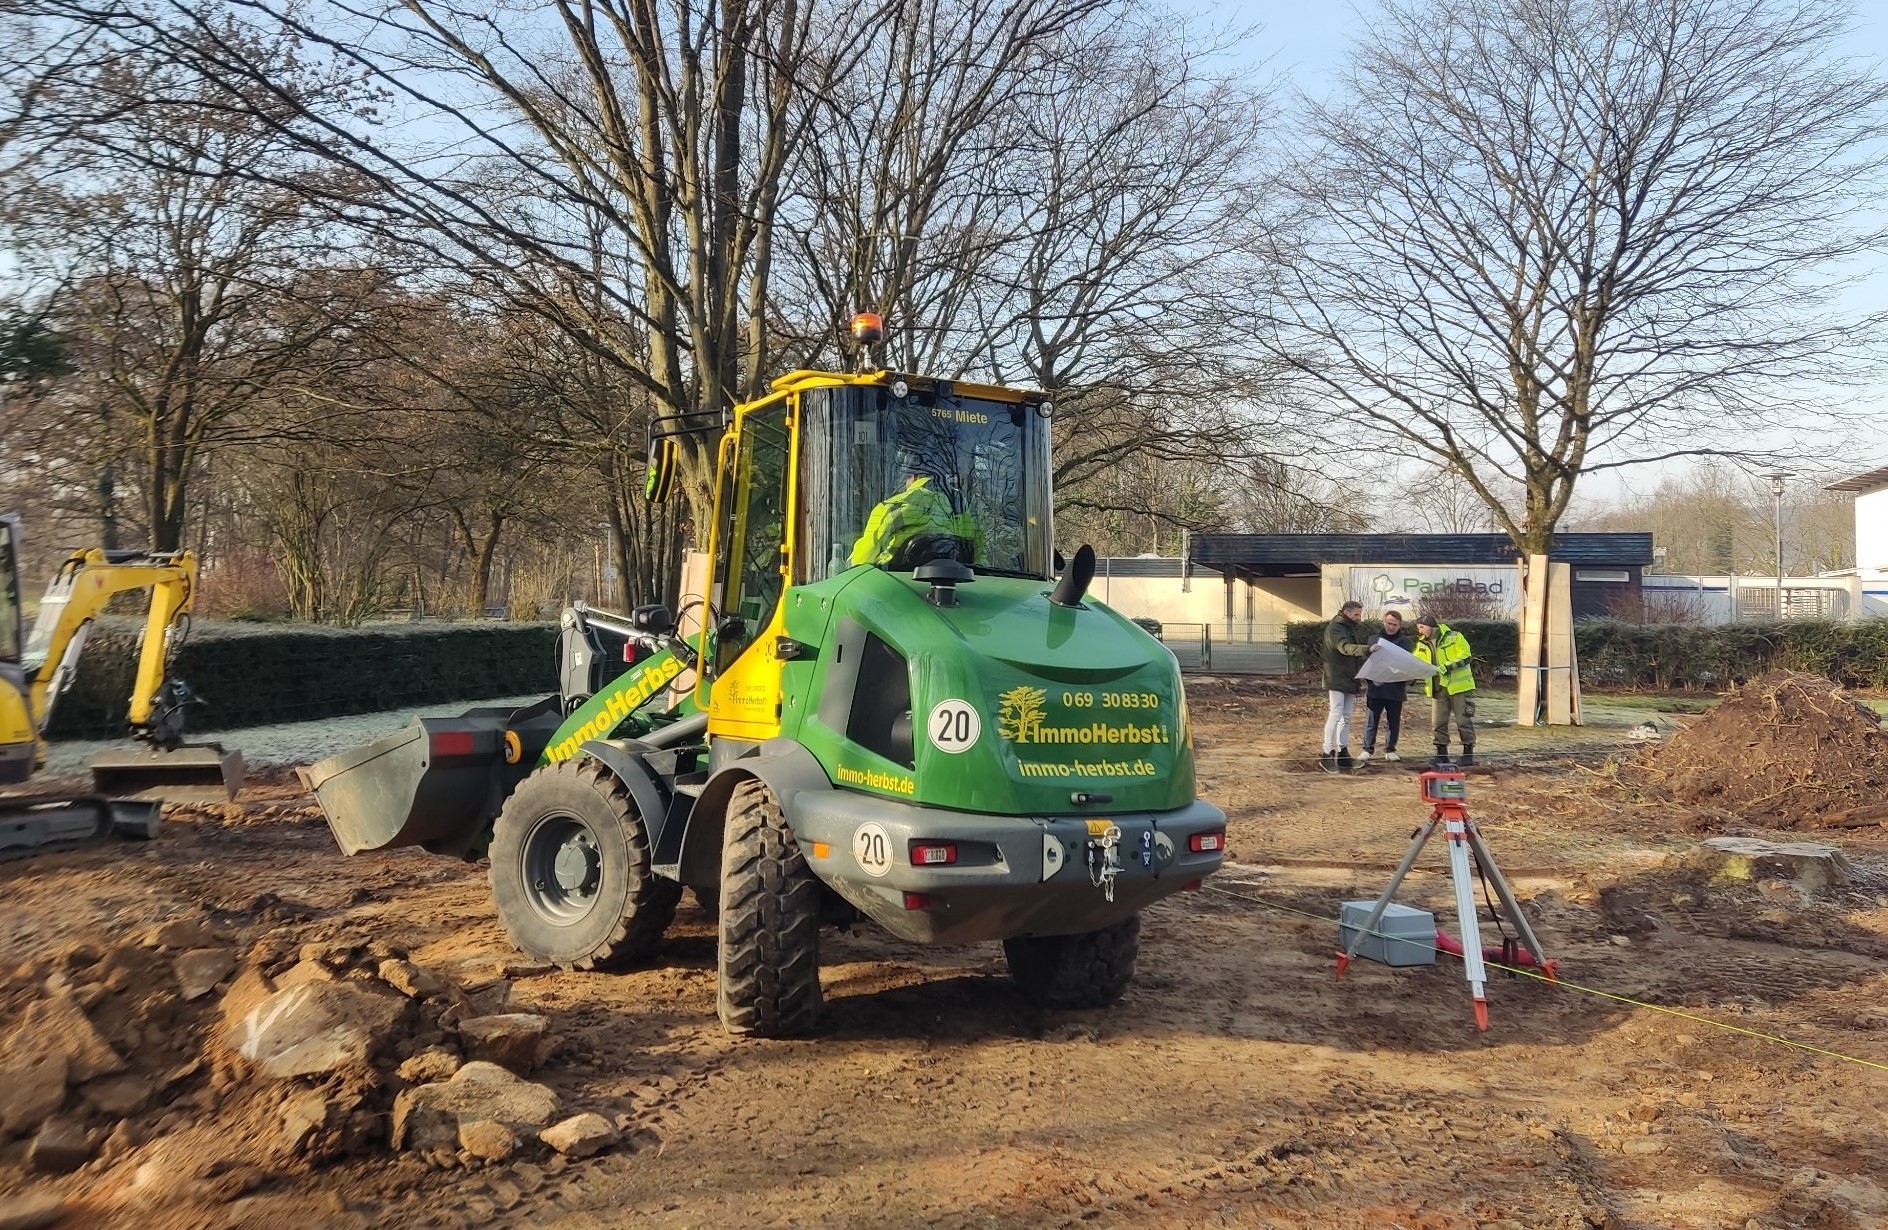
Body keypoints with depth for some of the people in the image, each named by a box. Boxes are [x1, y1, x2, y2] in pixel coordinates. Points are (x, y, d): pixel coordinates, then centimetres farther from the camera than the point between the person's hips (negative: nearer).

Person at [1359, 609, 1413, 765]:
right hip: (1375, 688, 0)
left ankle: (1390, 749, 20)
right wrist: (1370, 678, -11)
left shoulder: (1407, 642, 4)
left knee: (1394, 721, 8)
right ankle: (1368, 749, 9)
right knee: (1371, 720, 1)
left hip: (1396, 689, 0)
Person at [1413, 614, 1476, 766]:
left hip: (1459, 686, -5)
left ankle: (1468, 754, 8)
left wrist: (1447, 667, -27)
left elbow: (1464, 658, -16)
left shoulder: (1455, 638, -8)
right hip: (1437, 689, 5)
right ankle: (1441, 754, 15)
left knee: (1464, 720, 0)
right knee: (1439, 722, 7)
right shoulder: (1421, 645, 7)